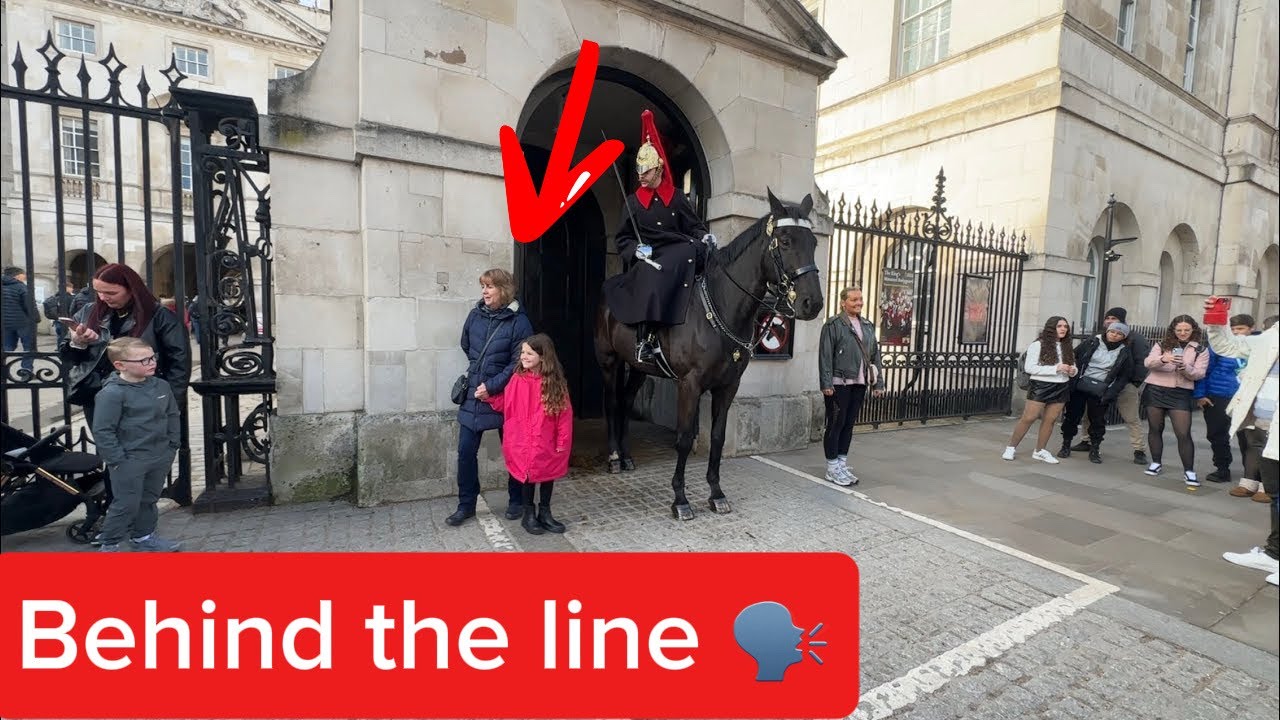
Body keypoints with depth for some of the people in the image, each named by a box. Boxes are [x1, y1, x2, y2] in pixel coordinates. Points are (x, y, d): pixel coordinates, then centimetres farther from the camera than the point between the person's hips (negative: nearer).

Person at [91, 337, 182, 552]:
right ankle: (108, 544, 22)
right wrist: (117, 460, -16)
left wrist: (173, 446, 8)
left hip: (160, 457, 6)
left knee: (149, 500, 19)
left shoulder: (161, 386, 1)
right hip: (129, 461, -6)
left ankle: (143, 536, 36)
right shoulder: (111, 393, -18)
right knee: (126, 504, 3)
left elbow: (173, 415, 12)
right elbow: (103, 431, -16)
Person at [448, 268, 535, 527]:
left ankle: (516, 501, 28)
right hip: (473, 396, 4)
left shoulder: (519, 321, -12)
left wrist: (492, 385, -17)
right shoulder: (475, 314, 3)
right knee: (466, 451, 5)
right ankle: (466, 505, 21)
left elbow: (518, 363, -14)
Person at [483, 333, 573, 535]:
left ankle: (545, 514, 32)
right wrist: (489, 397, -7)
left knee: (548, 475, 14)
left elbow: (565, 414, -7)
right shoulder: (517, 380, -6)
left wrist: (563, 442, -7)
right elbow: (505, 404, 8)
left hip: (547, 443, 1)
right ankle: (529, 515, 28)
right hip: (523, 442, 0)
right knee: (528, 477, 10)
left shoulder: (556, 382, -9)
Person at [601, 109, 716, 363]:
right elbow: (622, 238, 8)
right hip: (646, 259, -2)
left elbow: (694, 226, 13)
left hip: (677, 258, 2)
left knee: (699, 250, -28)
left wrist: (704, 236, -9)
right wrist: (636, 249, -12)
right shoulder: (633, 201, 10)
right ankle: (646, 337, -36)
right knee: (652, 276, -35)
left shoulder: (677, 197, 12)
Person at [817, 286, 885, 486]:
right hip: (839, 384, -6)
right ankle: (833, 469, 10)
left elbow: (875, 355, 17)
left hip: (859, 384, 7)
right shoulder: (833, 325, -6)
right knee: (835, 425, 1)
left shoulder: (867, 326, 15)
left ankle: (842, 464, 24)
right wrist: (826, 383, -17)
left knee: (849, 424, 13)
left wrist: (878, 383, 13)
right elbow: (825, 356, -11)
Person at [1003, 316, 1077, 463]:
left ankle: (1040, 451, 17)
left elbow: (1073, 366, 20)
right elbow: (1029, 367, -14)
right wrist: (1055, 369, -20)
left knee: (1050, 420, 7)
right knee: (1028, 418, -5)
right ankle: (1011, 447, 5)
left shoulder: (1067, 347, 11)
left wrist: (1072, 371, -5)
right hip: (1041, 386, -5)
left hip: (1061, 388, 5)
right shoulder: (1038, 345, -7)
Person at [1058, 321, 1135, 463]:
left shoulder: (1125, 353, 2)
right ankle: (1066, 446, 18)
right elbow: (1073, 358, 0)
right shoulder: (1090, 343, -1)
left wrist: (1110, 394, -9)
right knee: (1072, 416, 5)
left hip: (1100, 391, 1)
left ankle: (1095, 450, 20)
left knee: (1098, 421, 6)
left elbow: (1124, 377, 2)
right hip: (1080, 386, 0)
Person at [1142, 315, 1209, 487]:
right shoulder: (1162, 344, 5)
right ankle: (1156, 463, 22)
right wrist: (1163, 359, -29)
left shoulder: (1200, 350, 5)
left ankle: (1189, 471, 3)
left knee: (1184, 434, -6)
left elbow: (1199, 374, -4)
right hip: (1155, 390, 1)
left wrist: (1185, 367, -24)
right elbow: (1148, 362, -9)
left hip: (1180, 394, -1)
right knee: (1155, 429, 10)